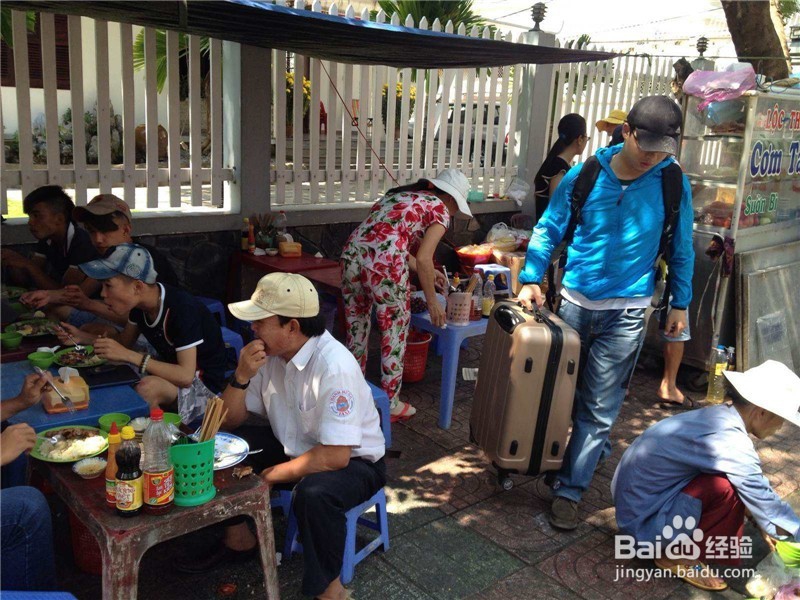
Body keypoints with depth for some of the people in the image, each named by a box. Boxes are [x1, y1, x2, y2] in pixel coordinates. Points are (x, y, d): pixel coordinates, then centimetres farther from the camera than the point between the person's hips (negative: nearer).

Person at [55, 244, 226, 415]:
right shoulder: (140, 305, -3)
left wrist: (128, 355, -33)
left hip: (204, 382, -8)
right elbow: (124, 343, 13)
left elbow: (186, 376, -32)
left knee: (147, 387, -33)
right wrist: (82, 337, -3)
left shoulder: (181, 309, -28)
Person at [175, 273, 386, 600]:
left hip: (353, 461, -7)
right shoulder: (270, 352, -8)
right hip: (294, 446, 7)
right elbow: (230, 421, 0)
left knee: (313, 492, -37)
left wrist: (272, 475, -20)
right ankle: (239, 539, 18)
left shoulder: (334, 367, -30)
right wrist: (242, 375, -19)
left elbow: (335, 456, -32)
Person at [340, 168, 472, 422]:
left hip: (352, 254, 7)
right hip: (383, 264, -7)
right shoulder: (440, 209, 8)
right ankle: (391, 404, 22)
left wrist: (427, 272, 37)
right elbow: (422, 258, -5)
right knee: (394, 332, 11)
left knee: (356, 329, 21)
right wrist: (432, 301, 5)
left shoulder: (400, 194, 29)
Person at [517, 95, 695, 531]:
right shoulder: (584, 176, -7)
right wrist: (531, 280, -10)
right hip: (573, 300, 2)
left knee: (599, 405, 1)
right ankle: (597, 447, 41)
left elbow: (681, 249, 6)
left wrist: (680, 303, 8)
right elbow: (548, 230, 1)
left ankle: (569, 490, 11)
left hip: (626, 312, -2)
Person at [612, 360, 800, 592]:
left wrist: (766, 525, 16)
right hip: (642, 519, -9)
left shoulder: (718, 416, 1)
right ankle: (678, 556, -4)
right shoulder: (732, 443, -26)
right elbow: (764, 501, -18)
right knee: (726, 488, -23)